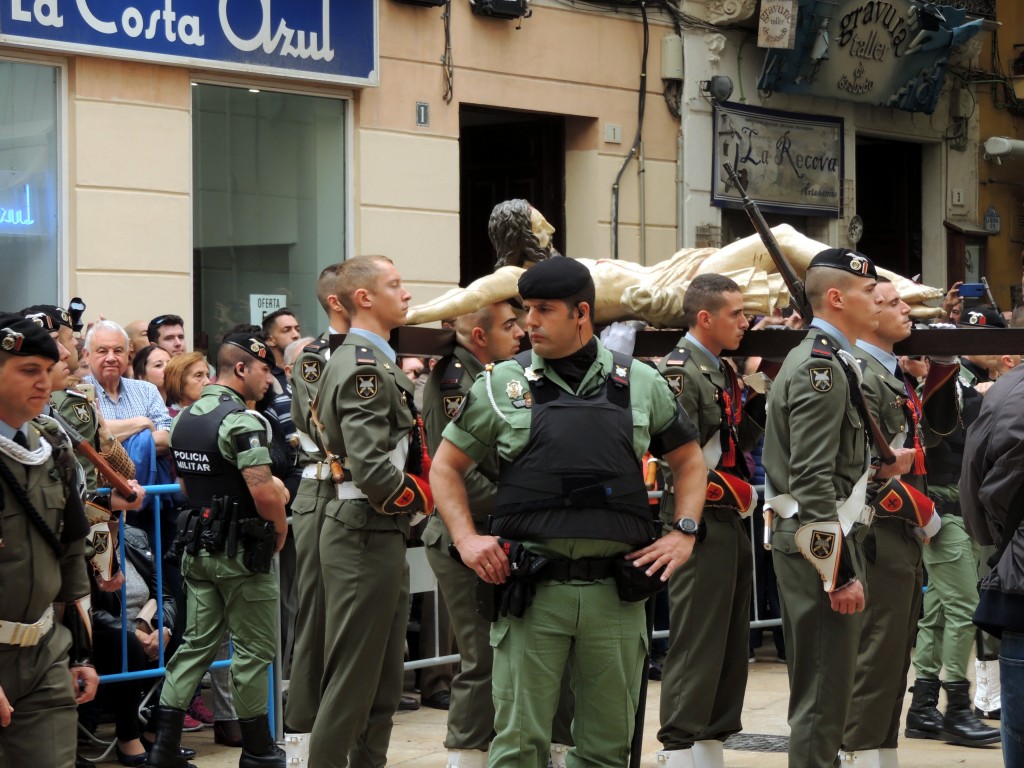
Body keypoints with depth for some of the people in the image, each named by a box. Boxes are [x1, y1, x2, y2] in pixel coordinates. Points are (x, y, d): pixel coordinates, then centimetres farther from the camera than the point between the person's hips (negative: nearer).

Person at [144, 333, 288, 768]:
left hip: (199, 548, 8)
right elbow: (264, 491, -25)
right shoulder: (241, 421, -18)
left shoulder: (185, 418, 9)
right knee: (254, 650, 3)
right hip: (241, 553, -8)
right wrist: (280, 530, -9)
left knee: (197, 643, 11)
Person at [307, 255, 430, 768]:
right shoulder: (362, 368, -17)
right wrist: (422, 498, -10)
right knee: (352, 680, -5)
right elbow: (372, 470, -26)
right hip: (365, 537, -10)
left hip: (384, 537, 10)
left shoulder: (372, 362, 16)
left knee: (384, 678, 16)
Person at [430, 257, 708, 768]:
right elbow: (446, 466, 12)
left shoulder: (640, 383, 9)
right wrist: (466, 538, -2)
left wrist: (684, 533, 6)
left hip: (616, 590, 2)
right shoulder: (502, 384, 5)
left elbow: (689, 460, 20)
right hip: (531, 589, -1)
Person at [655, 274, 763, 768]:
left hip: (732, 524, 10)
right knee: (696, 647, -7)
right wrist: (733, 492, -15)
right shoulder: (679, 372, -13)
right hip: (699, 524, -9)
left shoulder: (723, 372, 16)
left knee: (730, 646, 12)